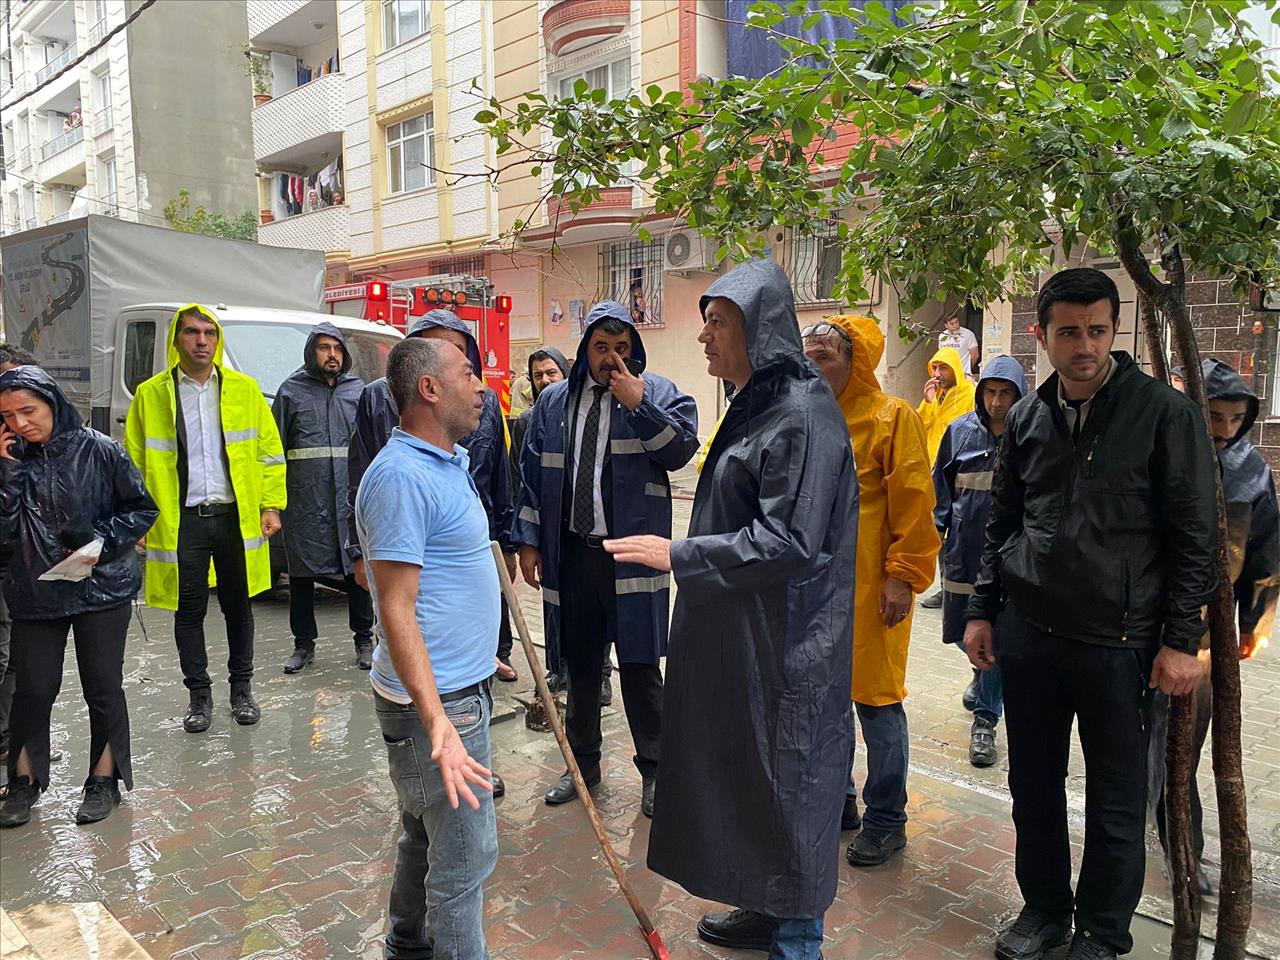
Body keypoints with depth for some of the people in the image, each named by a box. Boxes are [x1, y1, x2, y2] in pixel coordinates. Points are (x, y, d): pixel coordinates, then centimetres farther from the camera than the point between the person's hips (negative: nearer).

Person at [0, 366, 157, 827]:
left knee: (103, 686, 7)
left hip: (102, 587, -3)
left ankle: (104, 780, 23)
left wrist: (102, 544, -15)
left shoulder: (98, 450, -9)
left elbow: (143, 507, -4)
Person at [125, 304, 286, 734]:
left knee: (238, 605, 11)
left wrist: (271, 505, -2)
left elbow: (270, 452, 4)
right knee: (189, 610, 7)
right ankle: (199, 694, 22)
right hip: (181, 521, 0)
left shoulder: (244, 389, 3)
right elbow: (135, 462, 4)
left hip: (237, 517, 1)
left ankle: (242, 687, 26)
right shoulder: (150, 395, 2)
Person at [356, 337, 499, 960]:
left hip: (459, 686, 10)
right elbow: (397, 610, -25)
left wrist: (481, 655, 26)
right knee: (466, 855, 2)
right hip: (437, 701, -10)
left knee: (425, 835, 25)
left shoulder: (450, 461, 10)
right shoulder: (401, 476, -22)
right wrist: (436, 722, -31)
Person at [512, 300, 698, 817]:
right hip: (571, 552, 4)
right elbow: (533, 474, 11)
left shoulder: (658, 392, 0)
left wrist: (638, 404, -20)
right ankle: (583, 761, 33)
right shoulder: (554, 401, 10)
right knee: (579, 663, 16)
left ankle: (654, 769, 22)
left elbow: (681, 450, -14)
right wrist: (529, 539, 6)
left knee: (640, 666, 5)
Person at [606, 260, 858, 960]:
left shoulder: (802, 413, -19)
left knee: (785, 780, 5)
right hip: (739, 633, 9)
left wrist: (678, 554, -22)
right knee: (747, 772, 19)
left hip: (786, 644, -9)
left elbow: (789, 541, -24)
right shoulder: (756, 404, 11)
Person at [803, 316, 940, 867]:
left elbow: (914, 504, -11)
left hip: (867, 588, -6)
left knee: (876, 700, 3)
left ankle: (886, 820, 20)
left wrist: (903, 576, -14)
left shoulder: (891, 417, -7)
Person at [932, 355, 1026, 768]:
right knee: (961, 630, 13)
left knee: (1001, 638, 1)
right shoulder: (960, 432, 3)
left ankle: (985, 720, 14)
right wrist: (936, 529, 4)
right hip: (964, 549, 3)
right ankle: (985, 671, 46)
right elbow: (941, 486, 11)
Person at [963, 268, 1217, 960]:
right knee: (1033, 786, 15)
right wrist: (982, 610, 9)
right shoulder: (1027, 418, 6)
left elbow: (1196, 534, -5)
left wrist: (1182, 639, -9)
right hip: (1027, 635, 4)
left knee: (1116, 802, 10)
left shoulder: (1166, 414, -6)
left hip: (1118, 643, -3)